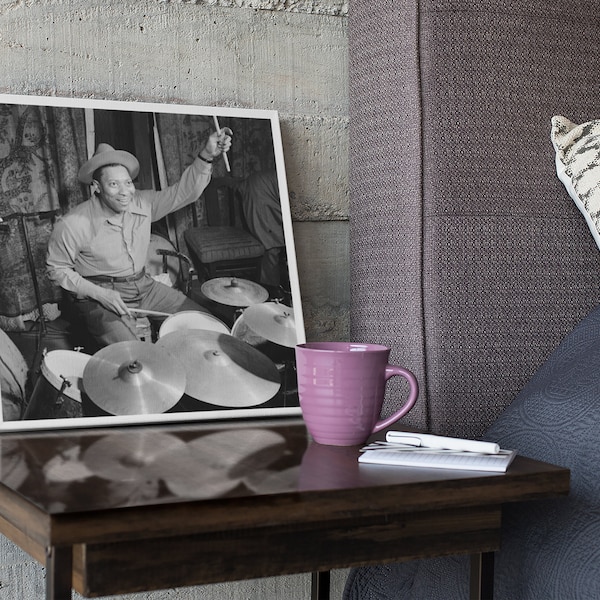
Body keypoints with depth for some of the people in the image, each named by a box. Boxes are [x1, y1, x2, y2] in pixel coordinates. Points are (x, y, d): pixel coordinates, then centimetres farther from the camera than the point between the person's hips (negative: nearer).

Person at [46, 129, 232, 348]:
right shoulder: (73, 225, -17)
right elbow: (56, 269, -8)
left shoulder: (143, 203, -3)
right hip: (99, 295, -6)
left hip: (144, 287, 6)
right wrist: (99, 294, -18)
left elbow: (183, 192, -5)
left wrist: (206, 157, -23)